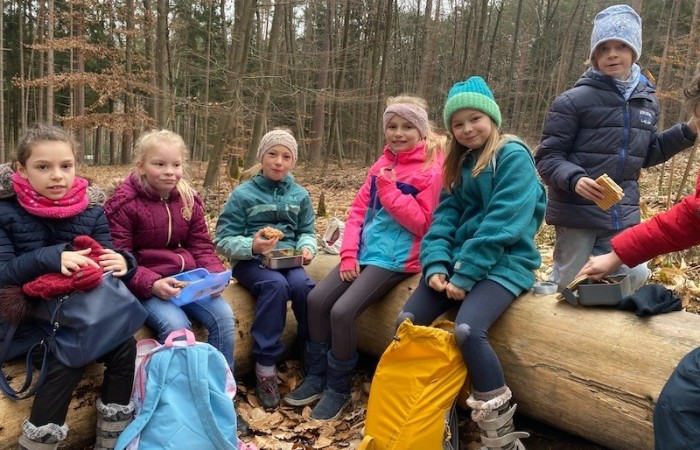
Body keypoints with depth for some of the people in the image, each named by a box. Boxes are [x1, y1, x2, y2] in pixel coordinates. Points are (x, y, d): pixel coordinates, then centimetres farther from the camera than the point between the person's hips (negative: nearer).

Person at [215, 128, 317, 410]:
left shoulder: (300, 195, 9)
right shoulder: (243, 194, -2)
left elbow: (307, 231, 15)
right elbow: (223, 240, -5)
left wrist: (306, 248, -9)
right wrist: (252, 247, -23)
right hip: (251, 261, -2)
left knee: (302, 285, -31)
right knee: (276, 284, -35)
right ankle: (265, 366, -24)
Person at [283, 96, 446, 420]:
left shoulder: (430, 169, -7)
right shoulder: (382, 164, 13)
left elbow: (421, 224, -12)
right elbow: (358, 210, 10)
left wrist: (390, 190, -16)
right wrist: (349, 254, -2)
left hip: (396, 257, -7)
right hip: (365, 251, 7)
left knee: (342, 311, -20)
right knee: (317, 299, -8)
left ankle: (338, 388, 3)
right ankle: (316, 376, 10)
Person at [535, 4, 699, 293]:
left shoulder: (647, 101, 9)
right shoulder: (574, 100, -10)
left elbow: (646, 154, 21)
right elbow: (548, 158, -10)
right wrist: (574, 179, -28)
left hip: (623, 214, 5)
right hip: (578, 213, -5)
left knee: (635, 277, 11)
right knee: (565, 286, 7)